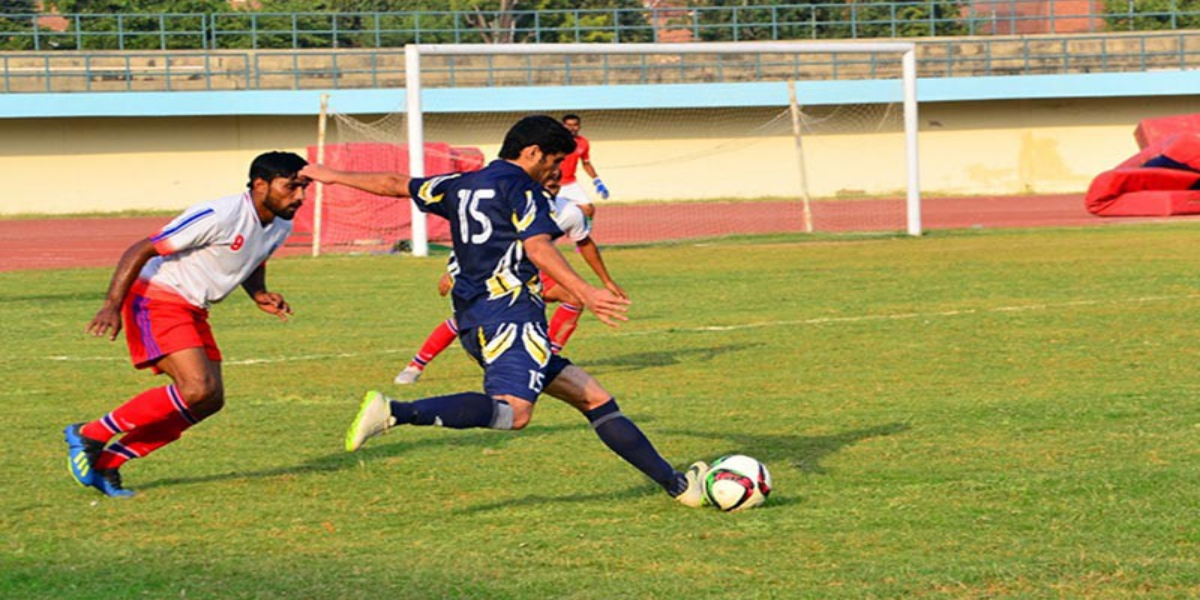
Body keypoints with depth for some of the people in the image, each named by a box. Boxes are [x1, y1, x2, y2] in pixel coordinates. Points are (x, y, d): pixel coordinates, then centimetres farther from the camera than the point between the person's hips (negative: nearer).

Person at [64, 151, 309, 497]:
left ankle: (106, 462, 9)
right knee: (197, 388, -22)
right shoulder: (220, 216, -23)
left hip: (193, 312, 9)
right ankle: (89, 435, -10)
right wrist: (112, 306, -27)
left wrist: (260, 295, 2)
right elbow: (140, 250, -20)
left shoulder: (280, 227, 4)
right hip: (156, 299, -9)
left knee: (210, 400, 2)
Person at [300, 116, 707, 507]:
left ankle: (676, 483, 8)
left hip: (472, 320, 10)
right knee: (512, 411, -32)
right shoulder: (522, 189, -3)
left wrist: (334, 176, 46)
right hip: (509, 310, -10)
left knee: (594, 398, 10)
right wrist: (585, 294, -29)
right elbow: (538, 248, -19)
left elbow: (396, 185, 31)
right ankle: (396, 412, -43)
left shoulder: (460, 186, 21)